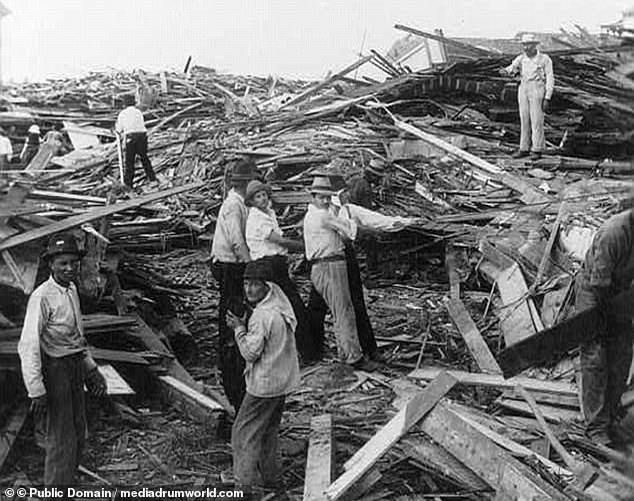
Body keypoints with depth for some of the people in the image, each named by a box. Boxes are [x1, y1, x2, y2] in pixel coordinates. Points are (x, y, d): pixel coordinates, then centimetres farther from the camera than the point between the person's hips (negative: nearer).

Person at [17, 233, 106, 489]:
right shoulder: (42, 297, -21)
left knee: (78, 431, 21)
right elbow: (28, 346, -24)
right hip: (55, 369, -9)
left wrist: (90, 367, 20)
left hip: (75, 366, 9)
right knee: (62, 439, -1)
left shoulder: (72, 290, 6)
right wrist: (36, 390, -25)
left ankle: (68, 479, 39)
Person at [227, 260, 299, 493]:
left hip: (264, 384, -9)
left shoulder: (262, 315, -24)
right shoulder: (281, 305, 4)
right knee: (269, 430, 22)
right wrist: (244, 325, 3)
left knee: (244, 431, 2)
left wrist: (239, 328, -12)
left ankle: (243, 484, 6)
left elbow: (251, 352, -21)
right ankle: (269, 476, 33)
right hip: (283, 380, 9)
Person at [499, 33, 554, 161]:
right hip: (523, 91, 5)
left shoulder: (545, 59, -5)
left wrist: (547, 99, -13)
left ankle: (537, 150, 4)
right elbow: (512, 68, -10)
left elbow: (550, 80, -6)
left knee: (537, 121, -4)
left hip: (538, 92, -5)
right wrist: (505, 71, -35)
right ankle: (524, 149, 14)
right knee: (524, 121, 7)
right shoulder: (521, 58, 7)